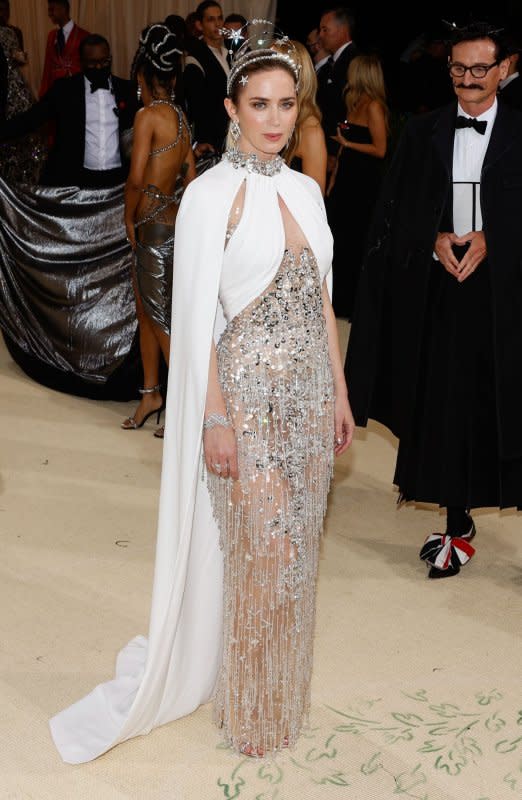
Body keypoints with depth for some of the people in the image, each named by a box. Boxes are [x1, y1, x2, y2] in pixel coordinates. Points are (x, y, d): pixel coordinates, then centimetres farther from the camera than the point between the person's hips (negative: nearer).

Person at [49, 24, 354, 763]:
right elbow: (197, 317, -12)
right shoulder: (211, 193, -11)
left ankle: (286, 688, 34)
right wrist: (214, 418, -14)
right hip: (247, 394, -6)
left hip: (308, 393, 6)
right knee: (259, 554, 2)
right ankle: (253, 711, 23)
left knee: (297, 547, 14)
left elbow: (321, 300, 13)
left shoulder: (306, 190, 8)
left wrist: (339, 392, 12)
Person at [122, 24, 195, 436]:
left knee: (160, 316, -2)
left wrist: (129, 217, -5)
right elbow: (191, 179, 14)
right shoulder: (180, 118, 11)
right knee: (145, 309, 16)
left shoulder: (148, 115, -14)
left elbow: (136, 178, -20)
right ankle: (151, 393, 25)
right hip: (173, 218, 9)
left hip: (155, 224, -9)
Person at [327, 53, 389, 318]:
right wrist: (333, 180, 13)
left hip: (364, 183, -8)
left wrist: (346, 142, -12)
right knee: (338, 238, 11)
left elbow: (380, 149, -18)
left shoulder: (373, 106, -13)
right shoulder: (355, 104, 13)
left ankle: (355, 304, 12)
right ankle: (340, 300, 22)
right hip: (347, 179, 8)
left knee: (354, 241, 0)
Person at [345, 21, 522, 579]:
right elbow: (397, 211, 6)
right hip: (436, 287, 2)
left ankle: (457, 530, 11)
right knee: (443, 401, 3)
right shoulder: (422, 133, 9)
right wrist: (435, 239, -10)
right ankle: (457, 525, 13)